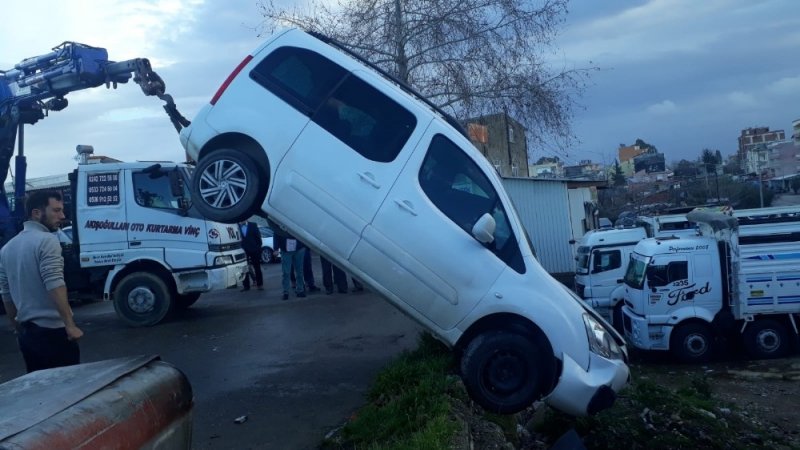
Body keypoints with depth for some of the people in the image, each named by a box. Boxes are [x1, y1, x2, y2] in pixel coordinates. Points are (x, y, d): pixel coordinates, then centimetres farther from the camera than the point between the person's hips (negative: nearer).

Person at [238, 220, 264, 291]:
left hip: (254, 250, 0)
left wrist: (259, 247, -4)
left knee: (257, 268, 6)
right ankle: (246, 286, 11)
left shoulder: (253, 225, 0)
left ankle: (259, 284, 14)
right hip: (243, 251, 0)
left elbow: (258, 236, 1)